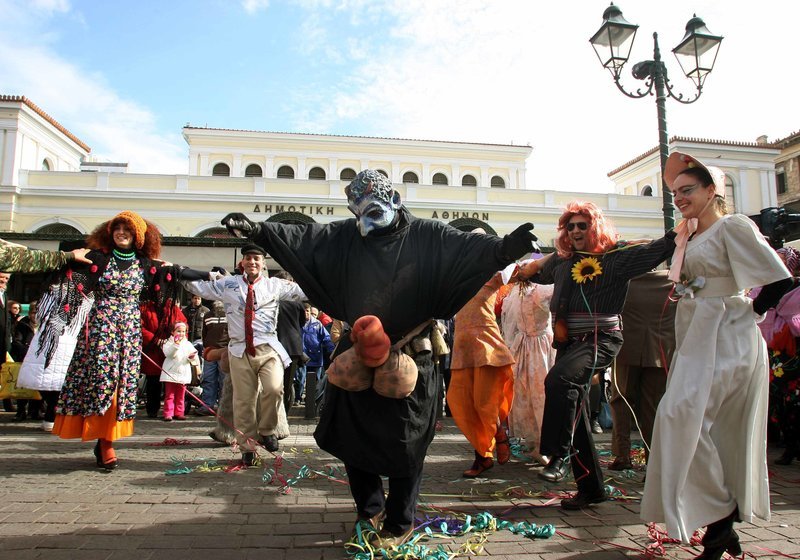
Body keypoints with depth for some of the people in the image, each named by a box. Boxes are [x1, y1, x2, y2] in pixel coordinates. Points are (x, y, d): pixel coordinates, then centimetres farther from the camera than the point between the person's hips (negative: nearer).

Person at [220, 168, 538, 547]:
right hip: (357, 357, 4)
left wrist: (502, 248, -37)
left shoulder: (426, 236, -6)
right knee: (352, 436, 14)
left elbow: (467, 247, -18)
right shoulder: (346, 236, 2)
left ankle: (399, 524, 29)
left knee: (402, 445, 7)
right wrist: (258, 231, -15)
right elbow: (301, 238, -3)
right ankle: (369, 510, 38)